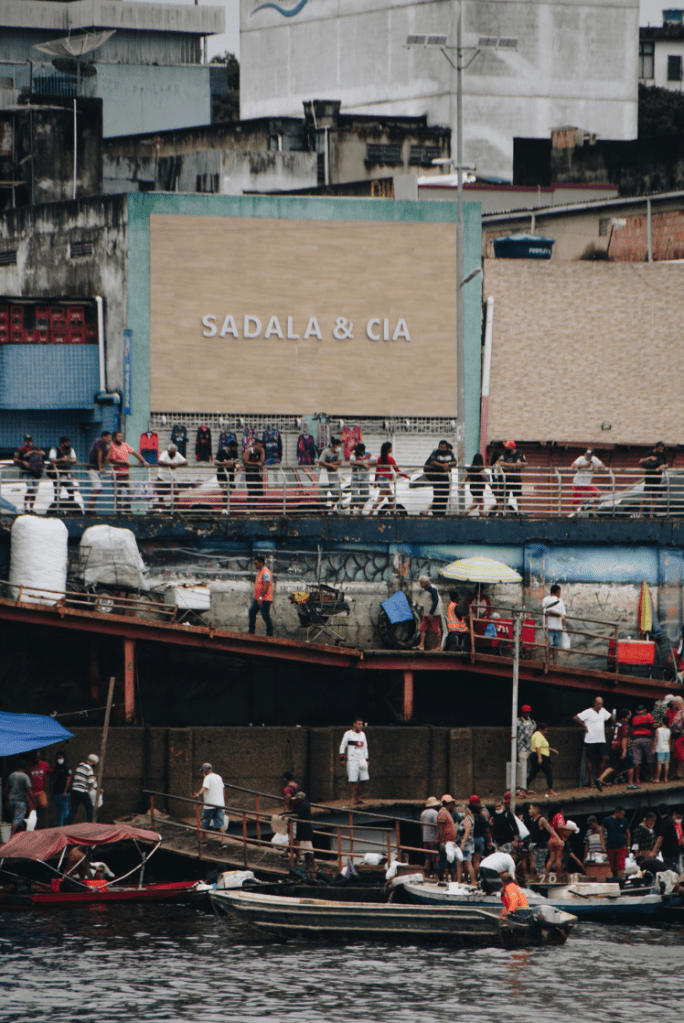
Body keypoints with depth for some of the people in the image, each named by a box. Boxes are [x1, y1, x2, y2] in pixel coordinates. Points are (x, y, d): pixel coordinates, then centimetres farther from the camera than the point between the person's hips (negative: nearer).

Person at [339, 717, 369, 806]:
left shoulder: (362, 734, 16)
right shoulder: (348, 734, -2)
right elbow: (342, 746, 1)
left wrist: (366, 759, 15)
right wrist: (342, 759, -5)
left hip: (361, 760, 6)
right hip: (352, 760, -6)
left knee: (364, 779, 1)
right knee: (353, 780, -9)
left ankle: (358, 797, 13)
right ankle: (352, 799, -4)